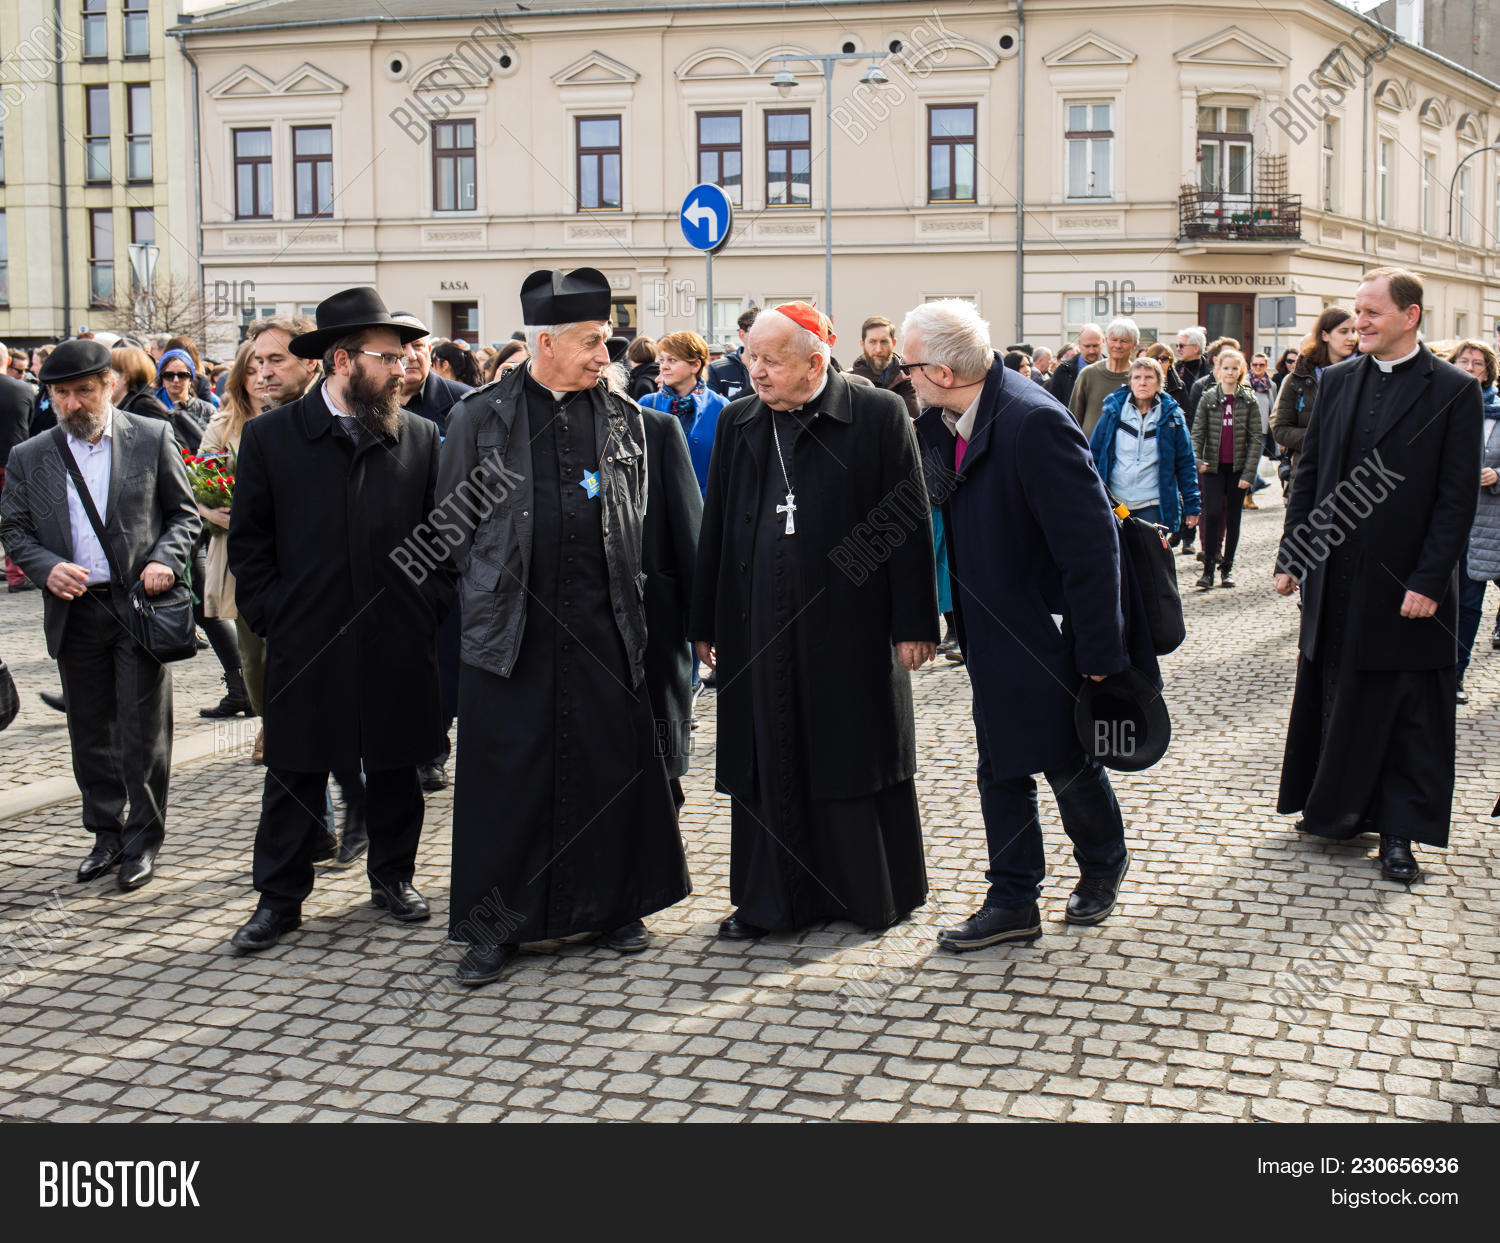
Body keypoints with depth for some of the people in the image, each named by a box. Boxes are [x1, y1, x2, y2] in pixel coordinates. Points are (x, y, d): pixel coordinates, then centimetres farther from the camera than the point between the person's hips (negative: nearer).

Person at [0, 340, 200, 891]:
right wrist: (47, 568, -9)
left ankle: (143, 840, 13)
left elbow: (184, 513, 5)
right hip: (74, 611, 3)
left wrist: (166, 560, -13)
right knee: (90, 732, 11)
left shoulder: (152, 438, 1)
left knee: (144, 731, 0)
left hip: (140, 602, -3)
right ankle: (107, 835, 25)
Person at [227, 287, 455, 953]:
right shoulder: (270, 436, 0)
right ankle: (279, 897, 18)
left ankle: (393, 876, 30)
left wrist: (430, 604, -1)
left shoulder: (420, 437, 4)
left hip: (398, 643, 2)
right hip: (305, 642, -1)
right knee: (295, 773, 6)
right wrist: (269, 615, -3)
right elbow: (249, 539, 4)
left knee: (395, 768, 12)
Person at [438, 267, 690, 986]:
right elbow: (453, 523, 6)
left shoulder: (623, 419, 9)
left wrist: (621, 591, 9)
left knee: (613, 761, 5)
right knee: (505, 770, 1)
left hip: (602, 623, 2)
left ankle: (616, 905, 22)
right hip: (510, 625, -2)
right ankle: (494, 925, 11)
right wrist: (493, 587, 3)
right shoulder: (480, 416, 2)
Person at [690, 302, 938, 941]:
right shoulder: (738, 425, 9)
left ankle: (871, 893, 23)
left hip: (852, 625, -3)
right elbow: (715, 528, 12)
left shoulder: (879, 416, -4)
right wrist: (705, 623, 11)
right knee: (768, 764, 7)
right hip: (759, 629, 4)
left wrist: (914, 622, -8)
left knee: (854, 761, 7)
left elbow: (909, 522, -5)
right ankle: (772, 899, 19)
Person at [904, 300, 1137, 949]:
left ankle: (1103, 864, 39)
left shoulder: (1035, 422, -25)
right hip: (994, 638, 7)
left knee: (1070, 763, 12)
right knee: (999, 769, 12)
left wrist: (1097, 653, -22)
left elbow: (1091, 545, -25)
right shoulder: (940, 426, 0)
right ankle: (1012, 902, 23)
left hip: (1050, 638, -7)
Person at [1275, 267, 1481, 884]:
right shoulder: (1337, 380, 7)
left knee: (1407, 711, 4)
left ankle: (1398, 832, 14)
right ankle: (1339, 810, 28)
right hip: (1335, 578, 4)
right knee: (1335, 697, 13)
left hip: (1406, 584, -4)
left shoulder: (1455, 391, -7)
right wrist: (1290, 555, 6)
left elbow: (1457, 498, -9)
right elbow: (1309, 472, 11)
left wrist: (1428, 582, -14)